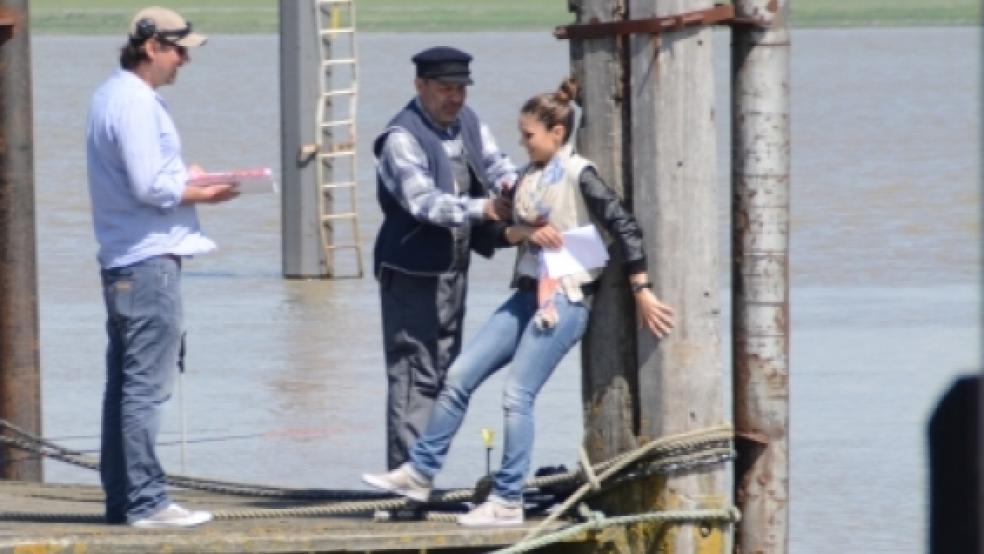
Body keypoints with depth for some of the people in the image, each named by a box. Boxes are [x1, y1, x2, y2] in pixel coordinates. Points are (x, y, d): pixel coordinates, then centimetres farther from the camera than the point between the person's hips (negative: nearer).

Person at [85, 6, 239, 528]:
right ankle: (146, 501, -8)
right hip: (149, 259, -10)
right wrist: (202, 193, -7)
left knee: (124, 384, 12)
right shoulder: (135, 103, -15)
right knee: (146, 387, -8)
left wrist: (182, 178, 11)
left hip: (121, 263, 10)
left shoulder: (111, 95, 16)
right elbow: (149, 187, -21)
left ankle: (120, 498, 16)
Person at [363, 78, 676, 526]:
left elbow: (625, 228, -14)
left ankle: (508, 502, -6)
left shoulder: (577, 175, -10)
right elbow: (503, 231, 12)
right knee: (460, 376, 5)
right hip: (527, 294, 8)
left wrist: (642, 292, -16)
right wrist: (526, 231, -11)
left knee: (517, 395, -12)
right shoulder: (528, 177, 13)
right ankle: (420, 472, 13)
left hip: (564, 300, -8)